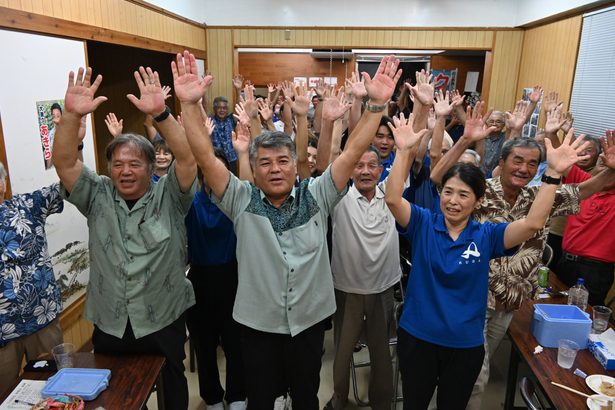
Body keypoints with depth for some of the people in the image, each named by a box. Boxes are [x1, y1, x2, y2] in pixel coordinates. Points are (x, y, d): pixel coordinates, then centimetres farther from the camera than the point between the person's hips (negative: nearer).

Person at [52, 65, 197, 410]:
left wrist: (161, 113, -35)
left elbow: (188, 158, -23)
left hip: (163, 322, -2)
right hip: (109, 325, 2)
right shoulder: (98, 196, -1)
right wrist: (72, 115, -27)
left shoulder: (168, 197, -8)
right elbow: (65, 163, -12)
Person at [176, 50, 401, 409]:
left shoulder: (316, 197, -6)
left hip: (309, 320, 1)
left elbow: (352, 154, -13)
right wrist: (190, 104, -27)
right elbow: (206, 157, -16)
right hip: (259, 324, 0)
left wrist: (377, 104, -22)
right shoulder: (242, 201, -8)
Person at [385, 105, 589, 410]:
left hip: (465, 344, 1)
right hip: (416, 337, -1)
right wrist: (404, 151, -33)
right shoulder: (423, 224, -11)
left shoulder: (486, 235, -8)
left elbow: (533, 223, -21)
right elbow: (392, 199, -25)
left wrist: (553, 173, -28)